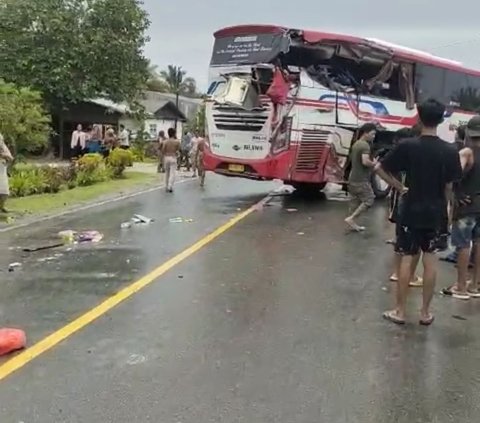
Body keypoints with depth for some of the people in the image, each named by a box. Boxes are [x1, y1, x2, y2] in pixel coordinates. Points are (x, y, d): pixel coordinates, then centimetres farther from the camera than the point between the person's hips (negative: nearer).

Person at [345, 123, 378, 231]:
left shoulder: (356, 144, 14)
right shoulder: (365, 145, -16)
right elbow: (365, 161, -29)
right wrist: (374, 163, -9)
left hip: (353, 178, 9)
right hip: (361, 180, -9)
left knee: (356, 202, 13)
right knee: (368, 201, -4)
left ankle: (353, 223, 15)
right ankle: (351, 218, -9)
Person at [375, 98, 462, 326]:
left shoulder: (407, 146, -9)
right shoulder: (450, 151, -5)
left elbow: (379, 168, -9)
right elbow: (449, 187, -3)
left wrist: (399, 187, 0)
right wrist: (444, 208, 12)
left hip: (411, 211, -1)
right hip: (435, 212, 1)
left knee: (406, 259, 5)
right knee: (430, 261, 8)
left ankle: (399, 311, 10)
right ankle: (425, 312, 17)